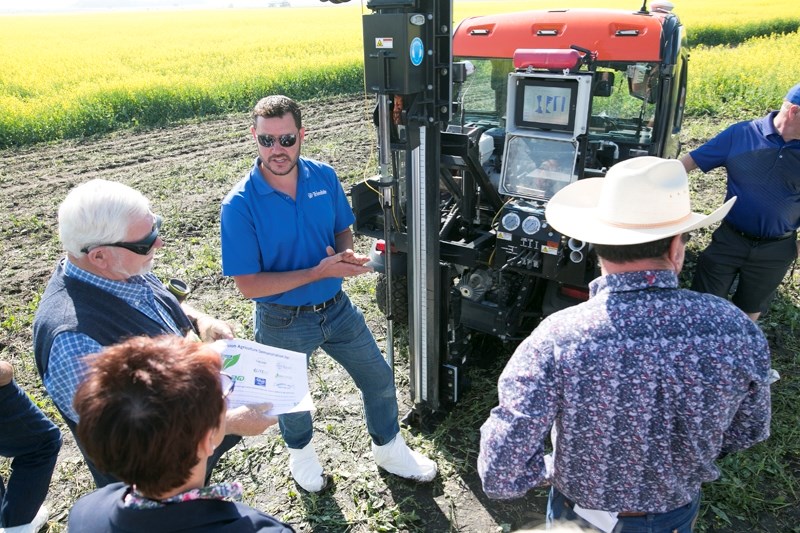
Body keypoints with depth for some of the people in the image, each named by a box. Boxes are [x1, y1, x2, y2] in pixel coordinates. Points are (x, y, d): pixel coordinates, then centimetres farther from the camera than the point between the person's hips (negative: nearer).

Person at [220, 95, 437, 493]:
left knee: (379, 379, 16)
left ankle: (389, 450, 45)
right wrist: (319, 272, -28)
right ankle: (300, 452, 56)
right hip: (283, 322, -3)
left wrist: (345, 256, -20)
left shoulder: (324, 177, -9)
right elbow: (247, 285, -22)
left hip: (337, 307, 4)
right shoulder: (239, 205, -22)